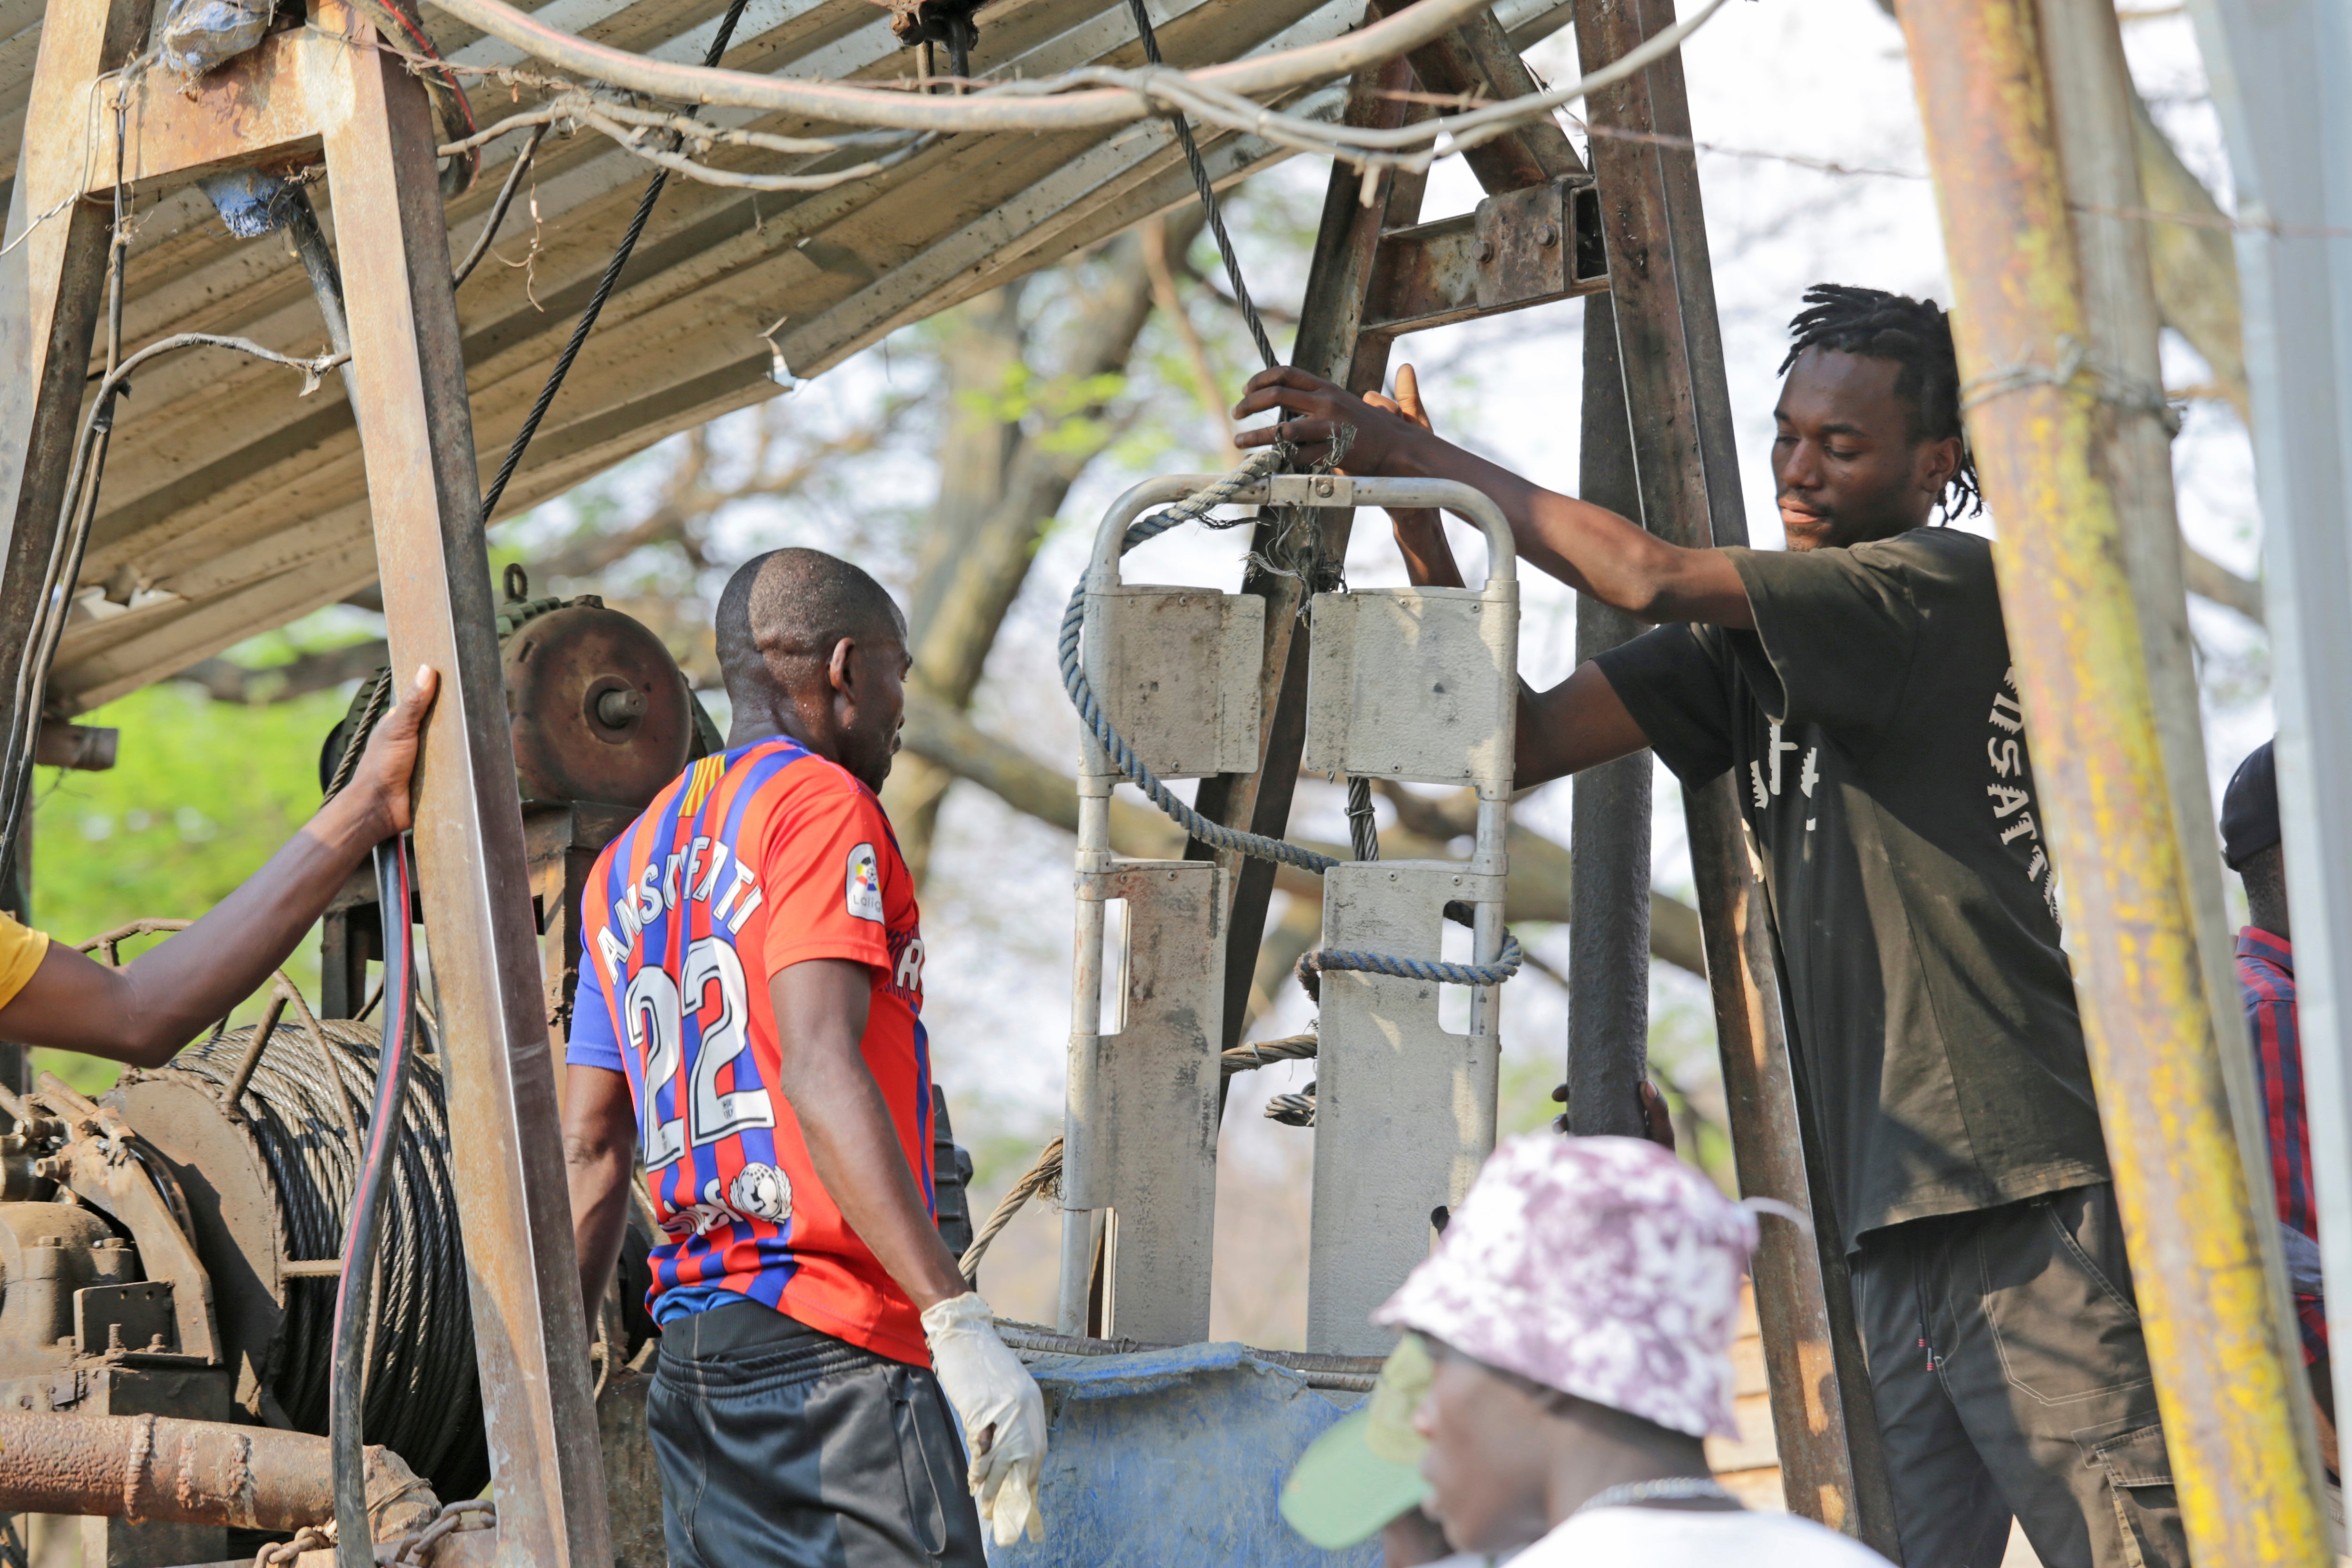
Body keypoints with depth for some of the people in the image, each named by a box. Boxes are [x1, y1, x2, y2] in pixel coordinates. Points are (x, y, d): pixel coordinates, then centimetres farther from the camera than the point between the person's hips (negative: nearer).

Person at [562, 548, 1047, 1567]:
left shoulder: (628, 865, 20)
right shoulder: (819, 804, -5)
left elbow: (589, 1151, 20)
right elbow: (820, 1074, -19)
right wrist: (958, 1321, -25)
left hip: (688, 1357, 8)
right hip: (831, 1347, -8)